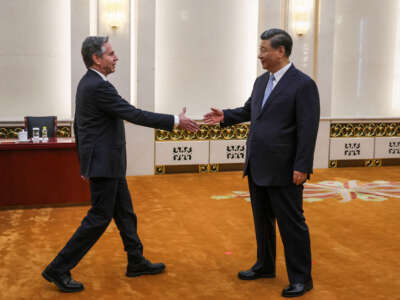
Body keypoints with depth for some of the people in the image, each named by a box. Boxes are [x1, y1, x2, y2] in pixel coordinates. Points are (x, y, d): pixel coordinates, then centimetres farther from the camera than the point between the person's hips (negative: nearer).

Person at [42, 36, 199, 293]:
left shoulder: (88, 83, 12)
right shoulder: (98, 86, -20)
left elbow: (78, 124, 18)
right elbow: (135, 115, -24)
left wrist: (85, 160, 24)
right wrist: (176, 121, -20)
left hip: (106, 162, 10)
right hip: (104, 164, -10)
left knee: (125, 214, 16)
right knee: (99, 218, -3)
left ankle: (137, 262, 28)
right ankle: (59, 269, 6)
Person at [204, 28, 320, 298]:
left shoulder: (303, 84, -13)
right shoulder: (261, 81, 11)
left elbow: (308, 129, -16)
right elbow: (249, 110, 25)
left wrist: (301, 167, -19)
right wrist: (225, 116, 9)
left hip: (283, 171, -8)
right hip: (257, 168, 8)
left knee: (292, 224, 2)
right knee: (262, 220, 19)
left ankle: (301, 278, 16)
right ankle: (265, 266, 36)